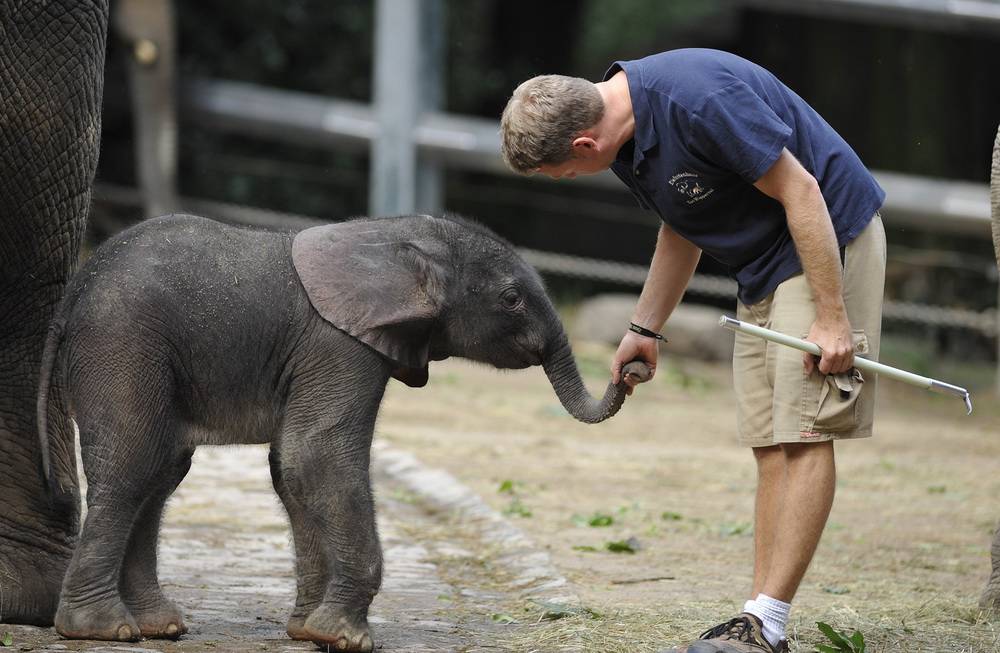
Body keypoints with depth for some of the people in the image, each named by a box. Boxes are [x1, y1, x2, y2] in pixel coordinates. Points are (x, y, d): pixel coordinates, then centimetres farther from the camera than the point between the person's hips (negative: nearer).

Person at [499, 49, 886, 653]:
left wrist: (831, 316, -23)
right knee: (771, 444, 4)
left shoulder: (700, 100, -28)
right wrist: (645, 329, 19)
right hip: (764, 266, 9)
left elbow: (800, 192, -24)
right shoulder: (627, 132, 1)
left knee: (803, 434, -13)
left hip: (827, 238, -9)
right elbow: (683, 227, 19)